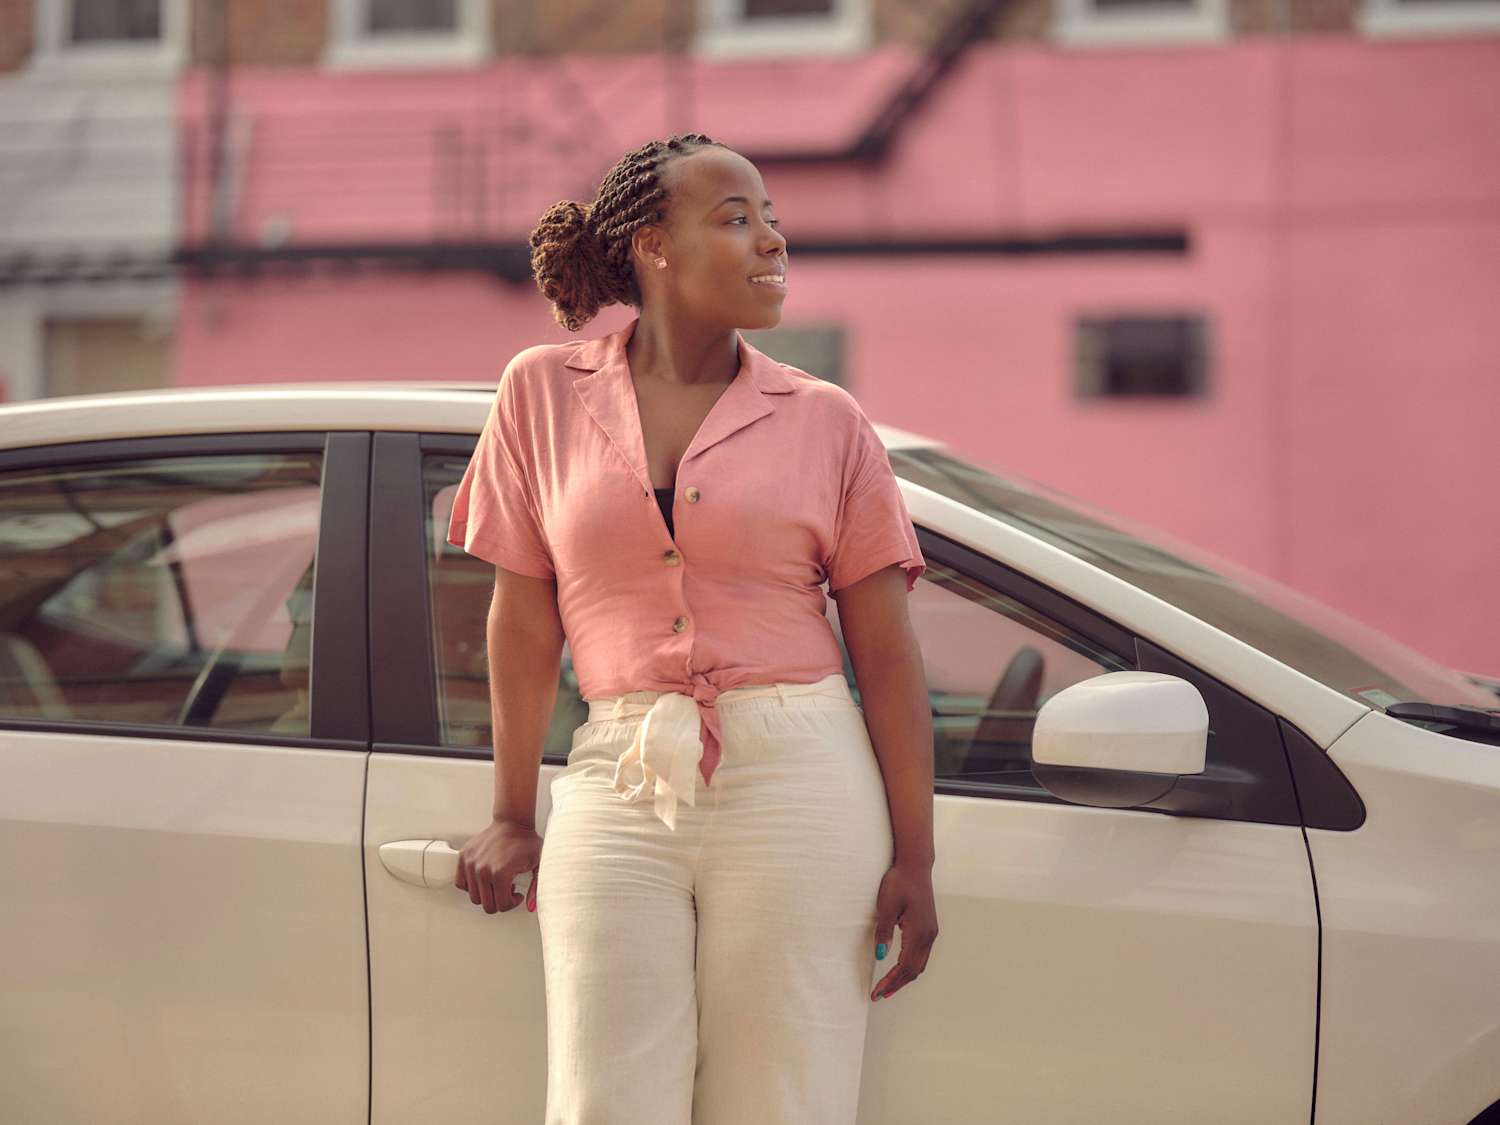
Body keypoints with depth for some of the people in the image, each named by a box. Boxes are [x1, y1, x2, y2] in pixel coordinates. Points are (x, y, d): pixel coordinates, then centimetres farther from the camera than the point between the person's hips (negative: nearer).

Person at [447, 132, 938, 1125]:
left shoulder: (826, 421, 5)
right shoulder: (544, 394, 6)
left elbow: (888, 652, 3)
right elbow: (526, 622, 8)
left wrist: (914, 858, -2)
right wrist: (514, 817, 10)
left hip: (799, 788, 0)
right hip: (620, 788, 0)